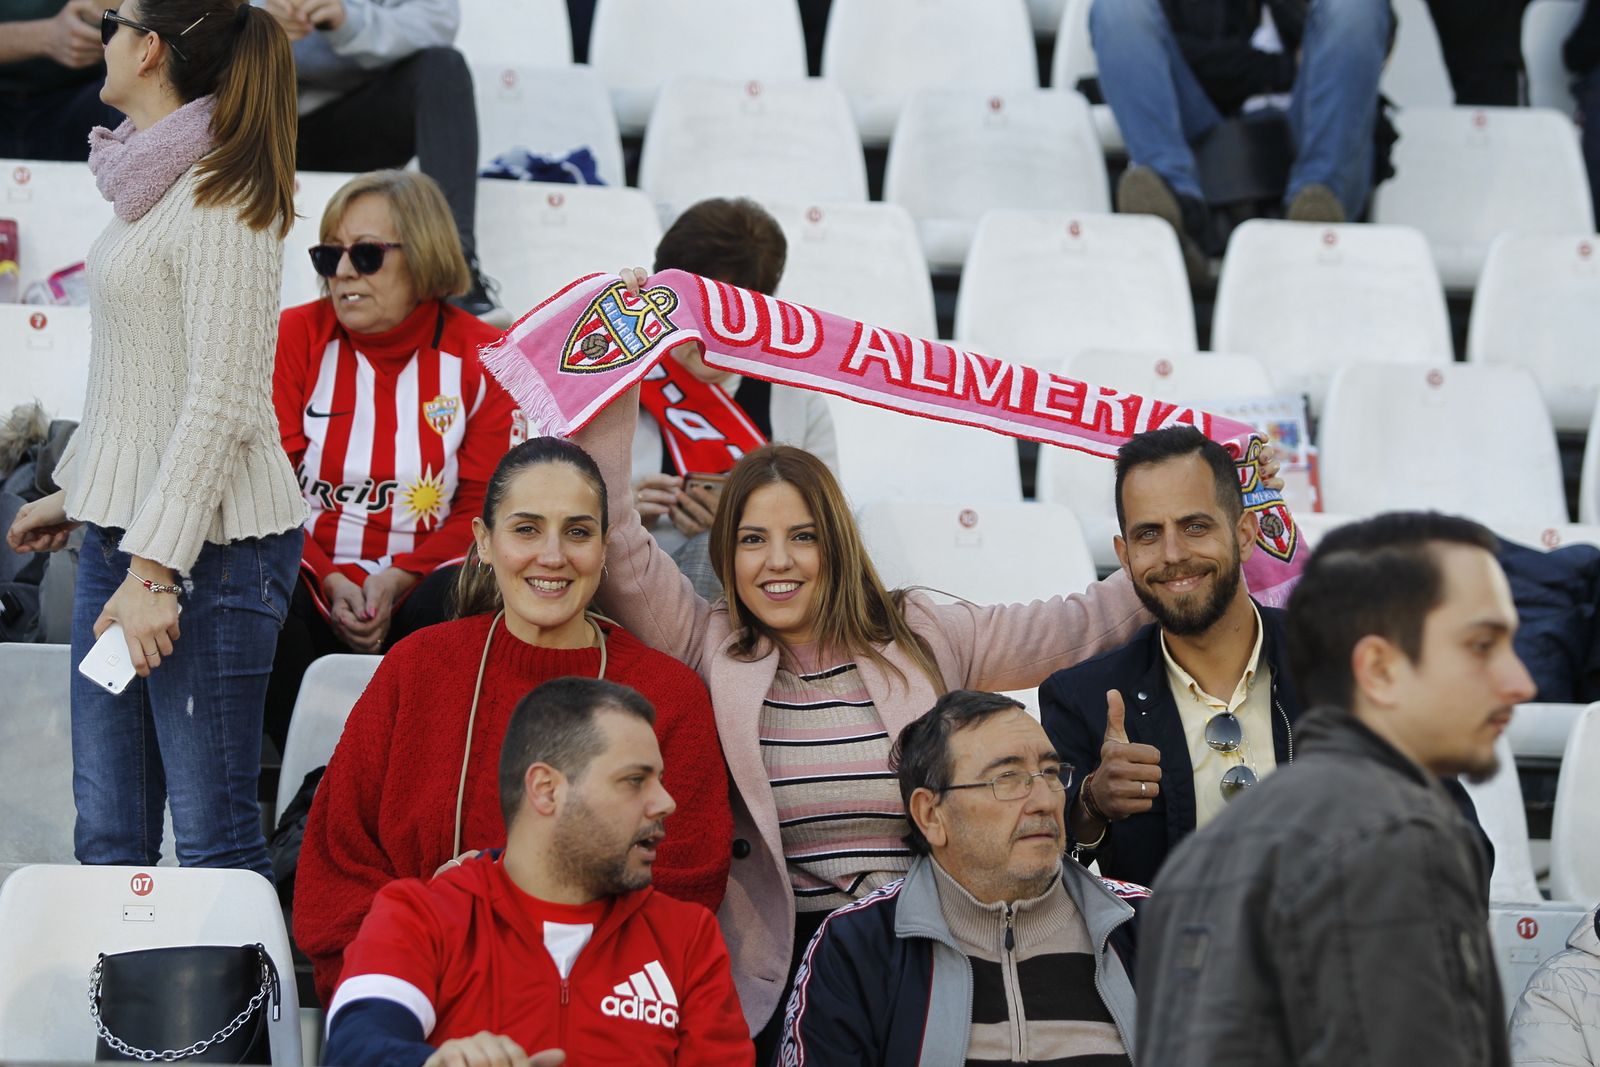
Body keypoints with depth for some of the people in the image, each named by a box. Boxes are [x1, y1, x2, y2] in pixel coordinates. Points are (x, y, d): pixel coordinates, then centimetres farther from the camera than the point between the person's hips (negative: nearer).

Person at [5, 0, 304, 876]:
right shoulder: (150, 187, 14)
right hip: (121, 528, 10)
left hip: (208, 541, -10)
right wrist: (74, 494, 27)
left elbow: (220, 403, -20)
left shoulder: (219, 202, -15)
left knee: (213, 838, -5)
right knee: (108, 837, 10)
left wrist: (155, 570, -22)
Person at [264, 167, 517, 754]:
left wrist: (397, 579, -16)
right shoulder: (294, 337, 7)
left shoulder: (482, 357, 4)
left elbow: (484, 509, 2)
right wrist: (329, 582, -15)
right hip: (311, 595, 1)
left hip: (415, 597, -1)